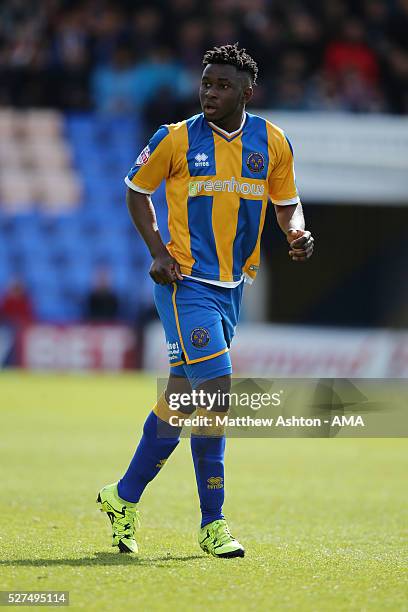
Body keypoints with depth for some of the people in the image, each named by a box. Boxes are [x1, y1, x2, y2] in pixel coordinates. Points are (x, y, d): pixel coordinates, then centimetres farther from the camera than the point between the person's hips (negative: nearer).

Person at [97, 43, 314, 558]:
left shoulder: (272, 143, 3)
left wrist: (298, 234, -8)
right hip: (185, 282, -5)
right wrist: (157, 251, -5)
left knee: (182, 399, 11)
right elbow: (137, 190, 7)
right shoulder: (176, 139, -6)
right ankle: (212, 523, -7)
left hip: (232, 287, 5)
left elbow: (286, 203, 15)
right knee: (215, 392, -16)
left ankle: (125, 497, 28)